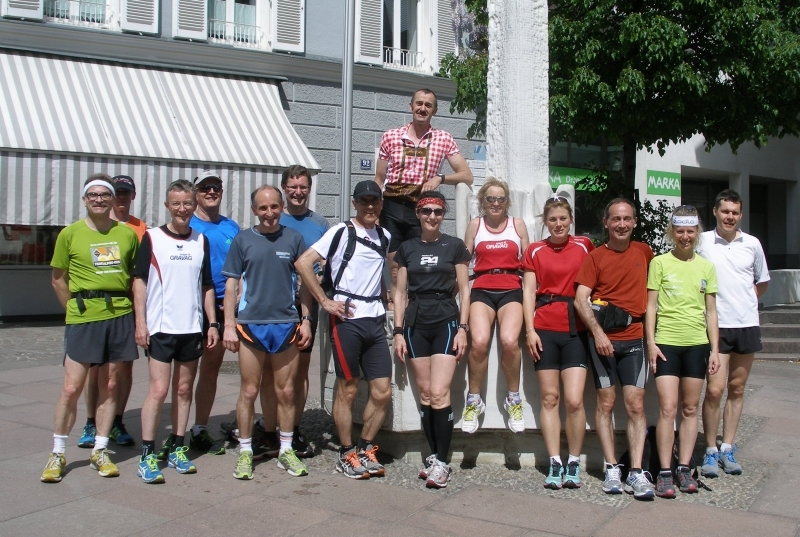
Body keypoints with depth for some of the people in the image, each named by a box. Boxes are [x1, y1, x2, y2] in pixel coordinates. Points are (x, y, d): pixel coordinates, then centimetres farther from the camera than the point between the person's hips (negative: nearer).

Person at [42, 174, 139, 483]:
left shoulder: (127, 234, 6)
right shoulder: (70, 234, 1)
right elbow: (58, 280, 6)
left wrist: (134, 312, 4)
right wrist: (77, 309, 2)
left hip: (120, 316, 2)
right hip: (83, 318, -2)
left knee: (109, 386, 9)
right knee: (71, 388, -1)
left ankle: (100, 451, 21)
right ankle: (58, 454, 15)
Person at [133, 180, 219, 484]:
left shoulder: (201, 241, 10)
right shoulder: (152, 238, -1)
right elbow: (139, 280, -2)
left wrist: (213, 323, 7)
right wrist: (140, 322, -9)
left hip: (192, 328, 4)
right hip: (160, 328, -4)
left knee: (184, 390, 9)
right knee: (158, 390, -6)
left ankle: (177, 450, 20)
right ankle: (147, 456, 3)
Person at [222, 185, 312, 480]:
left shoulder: (294, 238, 5)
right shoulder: (243, 240, 3)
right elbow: (231, 283, 4)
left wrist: (306, 319, 3)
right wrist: (229, 324, -2)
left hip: (287, 325, 1)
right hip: (251, 325, -1)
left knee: (286, 392, 7)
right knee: (249, 392, 5)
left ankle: (286, 450, 21)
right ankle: (245, 452, 18)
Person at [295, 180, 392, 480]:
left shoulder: (385, 237, 14)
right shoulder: (341, 232, -4)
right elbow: (303, 263, -11)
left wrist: (384, 294, 12)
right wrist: (325, 302, -11)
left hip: (376, 320, 6)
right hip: (347, 320, -5)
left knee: (382, 392, 5)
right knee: (348, 390, 3)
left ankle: (365, 449, 22)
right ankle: (346, 455, 17)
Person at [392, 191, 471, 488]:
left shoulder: (455, 246, 4)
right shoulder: (407, 248, 10)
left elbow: (464, 290, 3)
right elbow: (400, 292, 10)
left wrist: (462, 328, -5)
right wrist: (398, 331, 3)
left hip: (446, 322, -3)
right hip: (416, 323, 3)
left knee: (439, 394, -11)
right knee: (425, 394, 5)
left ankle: (442, 462, -3)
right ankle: (434, 456, 16)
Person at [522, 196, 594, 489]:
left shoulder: (584, 246, 7)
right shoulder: (535, 251, 8)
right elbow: (529, 291, 5)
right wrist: (530, 330, -4)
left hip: (575, 329, -1)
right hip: (545, 329, 1)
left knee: (574, 400, -7)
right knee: (549, 397, 3)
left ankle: (574, 463, 9)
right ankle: (555, 463, 11)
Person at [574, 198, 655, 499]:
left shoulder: (643, 251, 11)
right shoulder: (595, 257, 3)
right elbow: (580, 299, -5)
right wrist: (597, 332, -16)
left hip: (634, 338, 2)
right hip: (602, 338, -2)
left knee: (635, 404, -3)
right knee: (606, 403, 2)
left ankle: (636, 472, -1)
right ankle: (612, 469, 9)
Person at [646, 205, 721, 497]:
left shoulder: (706, 267, 10)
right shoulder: (660, 263, 1)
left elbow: (711, 311, 11)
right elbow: (651, 306, -1)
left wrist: (714, 349, 7)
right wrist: (650, 342, -8)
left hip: (697, 344, 3)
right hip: (667, 343, -3)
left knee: (690, 408, 8)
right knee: (668, 408, -7)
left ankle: (684, 468, 17)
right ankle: (665, 472, 0)